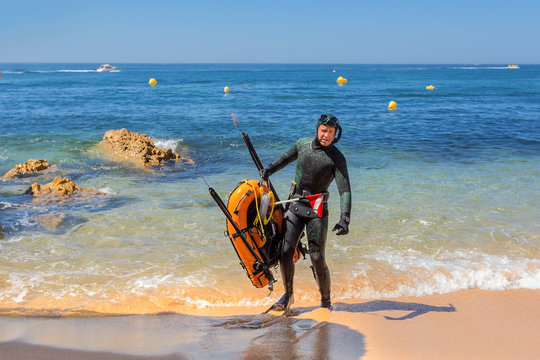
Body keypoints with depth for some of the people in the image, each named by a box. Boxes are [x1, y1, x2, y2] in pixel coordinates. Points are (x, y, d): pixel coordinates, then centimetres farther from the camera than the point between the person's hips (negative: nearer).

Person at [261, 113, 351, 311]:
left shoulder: (337, 158, -10)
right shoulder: (303, 143, 3)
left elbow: (344, 190, -17)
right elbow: (287, 157, 24)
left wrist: (344, 219, -29)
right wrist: (269, 169, 8)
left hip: (317, 210, -3)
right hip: (295, 205, 4)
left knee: (317, 258, -7)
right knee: (286, 252, -3)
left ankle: (326, 301, 12)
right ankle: (288, 295, 17)